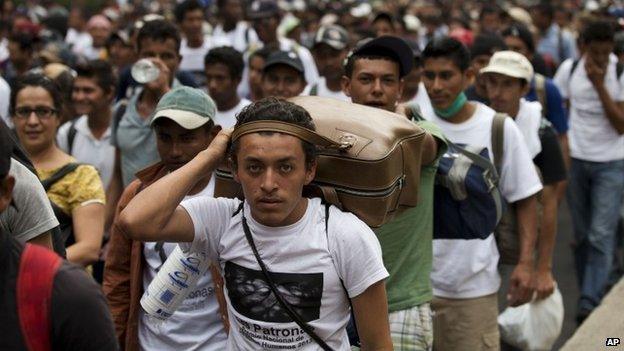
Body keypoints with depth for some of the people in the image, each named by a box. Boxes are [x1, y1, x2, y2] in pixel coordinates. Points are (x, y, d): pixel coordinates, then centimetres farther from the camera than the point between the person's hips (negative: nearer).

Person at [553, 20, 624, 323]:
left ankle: (590, 303, -9)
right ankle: (589, 291, 23)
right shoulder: (569, 69, -2)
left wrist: (600, 85, -21)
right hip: (575, 160, 3)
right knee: (581, 234, 9)